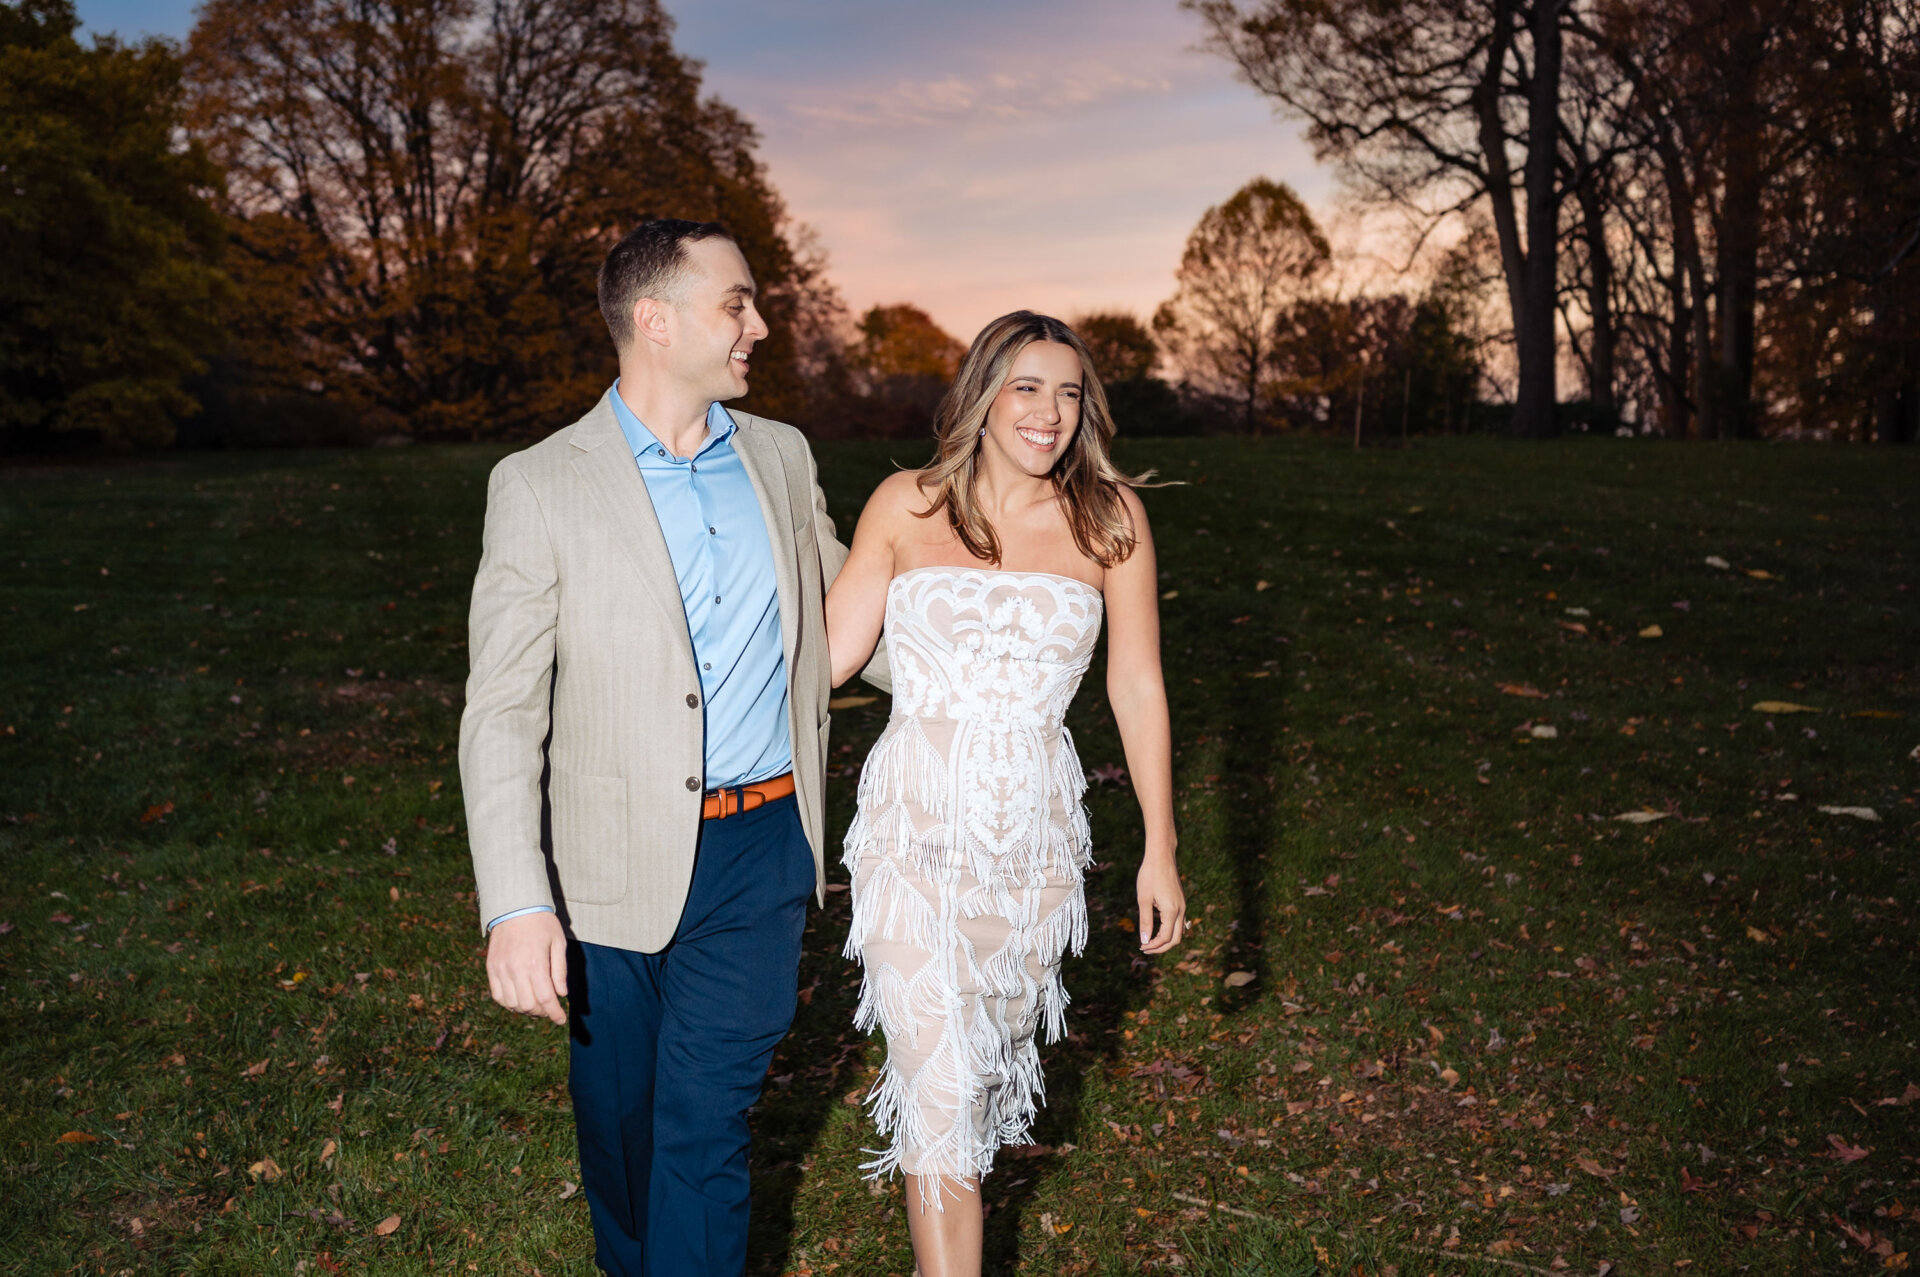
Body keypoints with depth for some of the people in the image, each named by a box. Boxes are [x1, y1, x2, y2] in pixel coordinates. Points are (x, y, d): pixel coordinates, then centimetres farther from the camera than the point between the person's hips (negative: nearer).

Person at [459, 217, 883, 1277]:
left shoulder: (781, 456, 5)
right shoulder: (539, 486, -9)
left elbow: (840, 619, 20)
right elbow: (502, 713, -12)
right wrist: (517, 908, -21)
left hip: (763, 845, 2)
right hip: (616, 862, -1)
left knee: (706, 1121, 2)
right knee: (617, 1108, 17)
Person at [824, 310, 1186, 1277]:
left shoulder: (1109, 516, -1)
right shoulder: (907, 506, -3)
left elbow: (1137, 689, 3)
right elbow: (827, 652, 2)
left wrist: (1159, 852, 4)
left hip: (1036, 830, 2)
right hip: (915, 825, -2)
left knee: (1001, 1043, 21)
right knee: (936, 1079, -7)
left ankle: (950, 1178, 53)